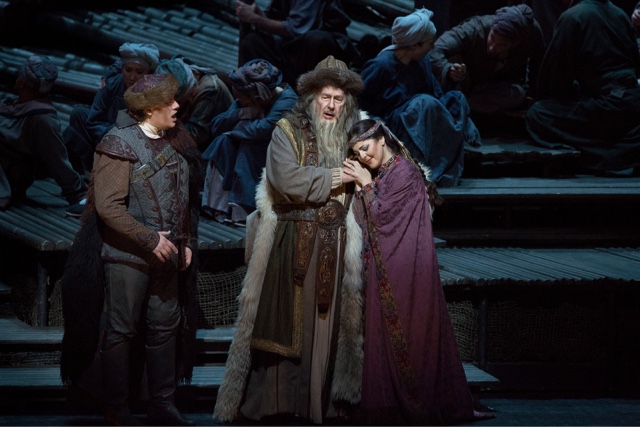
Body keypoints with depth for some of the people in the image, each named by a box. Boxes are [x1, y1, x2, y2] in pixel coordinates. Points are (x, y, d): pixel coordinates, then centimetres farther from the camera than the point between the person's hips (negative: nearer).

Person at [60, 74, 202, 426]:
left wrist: (185, 242, 11)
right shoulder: (119, 145, -13)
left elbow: (184, 198, 18)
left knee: (166, 328, 10)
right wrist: (150, 240, -20)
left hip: (166, 253, 7)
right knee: (121, 331, 2)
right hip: (127, 254, -7)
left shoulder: (174, 141, 9)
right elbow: (108, 207, -20)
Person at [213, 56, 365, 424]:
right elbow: (287, 179, -16)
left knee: (326, 321, 4)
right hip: (293, 240, -5)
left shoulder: (350, 137, 15)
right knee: (288, 321, -5)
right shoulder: (288, 131, -1)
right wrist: (334, 178, -9)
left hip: (335, 242, 5)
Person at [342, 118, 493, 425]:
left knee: (407, 336, -5)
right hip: (386, 271, 9)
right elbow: (362, 219, 13)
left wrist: (366, 184, -7)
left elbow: (381, 214, -16)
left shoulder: (403, 171, -13)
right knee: (385, 337, 9)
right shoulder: (380, 173, 15)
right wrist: (359, 186, 2)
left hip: (406, 270, -9)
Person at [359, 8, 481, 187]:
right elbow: (355, 98, -15)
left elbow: (436, 94, 3)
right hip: (389, 124, -8)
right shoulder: (382, 65, -20)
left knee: (456, 99, -13)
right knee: (425, 104, -32)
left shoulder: (422, 60, 1)